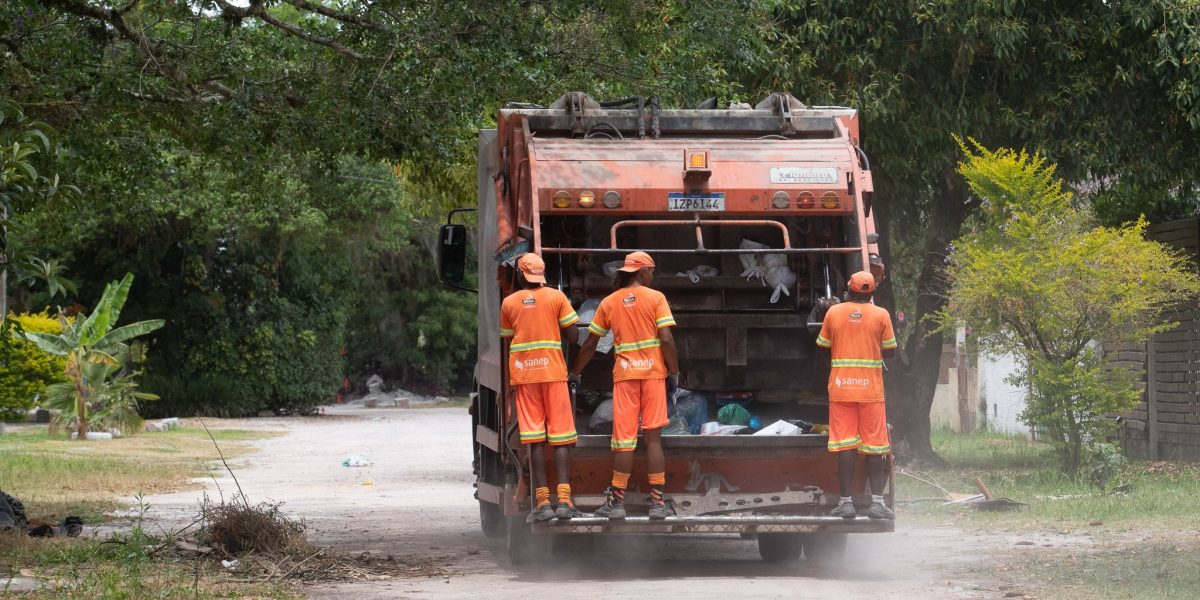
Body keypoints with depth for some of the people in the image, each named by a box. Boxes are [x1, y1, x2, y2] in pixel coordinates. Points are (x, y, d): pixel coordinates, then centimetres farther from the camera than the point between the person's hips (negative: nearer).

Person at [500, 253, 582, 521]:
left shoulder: (509, 303, 5)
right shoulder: (556, 297, 1)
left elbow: (506, 344, 9)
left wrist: (508, 383, 16)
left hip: (523, 375, 1)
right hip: (554, 373, -1)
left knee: (535, 439, 1)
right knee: (561, 437, 0)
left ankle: (542, 501, -5)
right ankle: (564, 499, -10)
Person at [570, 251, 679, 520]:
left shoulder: (609, 303, 8)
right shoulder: (655, 298, -1)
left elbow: (590, 343, 10)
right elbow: (666, 339, -9)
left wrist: (574, 374, 21)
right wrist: (674, 373, 0)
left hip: (624, 375, 1)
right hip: (653, 372, -1)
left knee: (624, 439, 2)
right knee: (653, 437, 1)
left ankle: (617, 502, -2)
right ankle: (657, 502, -1)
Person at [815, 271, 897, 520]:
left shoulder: (834, 312, 1)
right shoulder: (881, 315, -2)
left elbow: (822, 347, 7)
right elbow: (890, 351, 3)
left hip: (841, 387, 1)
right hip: (871, 388, -1)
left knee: (845, 445, 1)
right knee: (875, 446, 3)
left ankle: (846, 502, -1)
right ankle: (877, 501, -3)